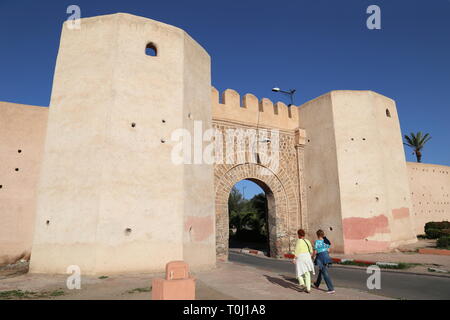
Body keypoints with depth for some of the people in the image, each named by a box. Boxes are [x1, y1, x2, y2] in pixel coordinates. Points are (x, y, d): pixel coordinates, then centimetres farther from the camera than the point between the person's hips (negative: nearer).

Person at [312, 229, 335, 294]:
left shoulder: (317, 242, -13)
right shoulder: (326, 241, 6)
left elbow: (315, 251, -12)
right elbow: (328, 250, 12)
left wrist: (313, 256, 7)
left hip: (320, 258, -8)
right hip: (326, 256, 8)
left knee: (325, 274, -3)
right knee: (321, 271, 23)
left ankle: (331, 289, -5)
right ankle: (317, 284, 40)